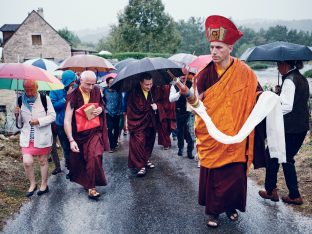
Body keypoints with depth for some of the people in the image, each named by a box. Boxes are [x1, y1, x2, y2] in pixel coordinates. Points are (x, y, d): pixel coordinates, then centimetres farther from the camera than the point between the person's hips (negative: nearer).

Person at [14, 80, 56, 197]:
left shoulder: (45, 99, -10)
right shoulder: (21, 100, 1)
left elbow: (52, 116, -8)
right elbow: (20, 122, 9)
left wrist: (39, 121, -21)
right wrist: (17, 114, -13)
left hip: (42, 137, -2)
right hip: (27, 138, 3)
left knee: (43, 161, 12)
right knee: (27, 162, -5)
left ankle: (44, 185, 30)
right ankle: (32, 184, 20)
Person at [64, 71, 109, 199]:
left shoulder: (96, 91, -2)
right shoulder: (73, 96, -15)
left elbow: (102, 104, 19)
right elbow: (67, 120, -17)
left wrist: (101, 109, -7)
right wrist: (71, 140, -23)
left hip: (95, 132, 1)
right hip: (78, 134, -1)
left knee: (94, 156, -17)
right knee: (77, 159, 10)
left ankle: (91, 188, -6)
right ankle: (85, 182, 38)